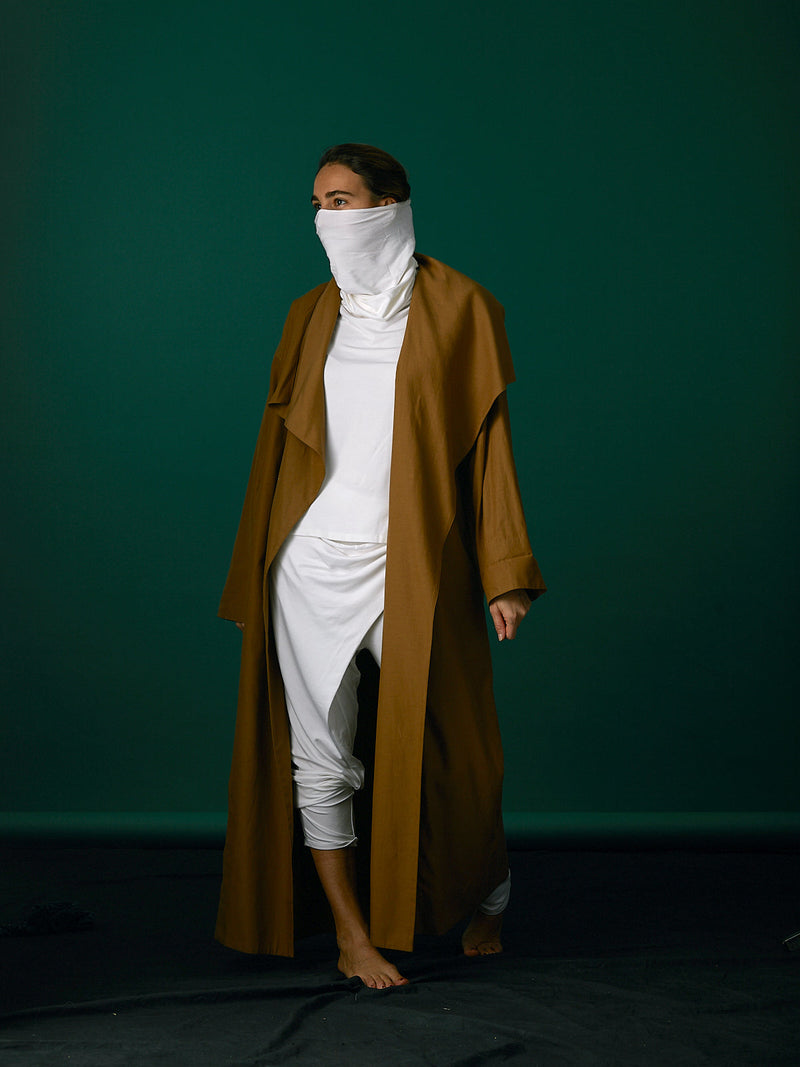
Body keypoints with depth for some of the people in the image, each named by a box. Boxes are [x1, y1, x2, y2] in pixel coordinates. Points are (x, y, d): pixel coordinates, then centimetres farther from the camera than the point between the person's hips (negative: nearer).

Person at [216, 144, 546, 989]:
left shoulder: (458, 307, 1)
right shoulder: (311, 314, 11)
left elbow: (489, 443, 0)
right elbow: (281, 438, 14)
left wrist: (506, 574, -5)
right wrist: (255, 578, 12)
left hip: (415, 569, -3)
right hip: (313, 563, 3)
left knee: (442, 750, 3)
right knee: (319, 758, 3)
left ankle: (485, 901, 30)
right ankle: (351, 932, 17)